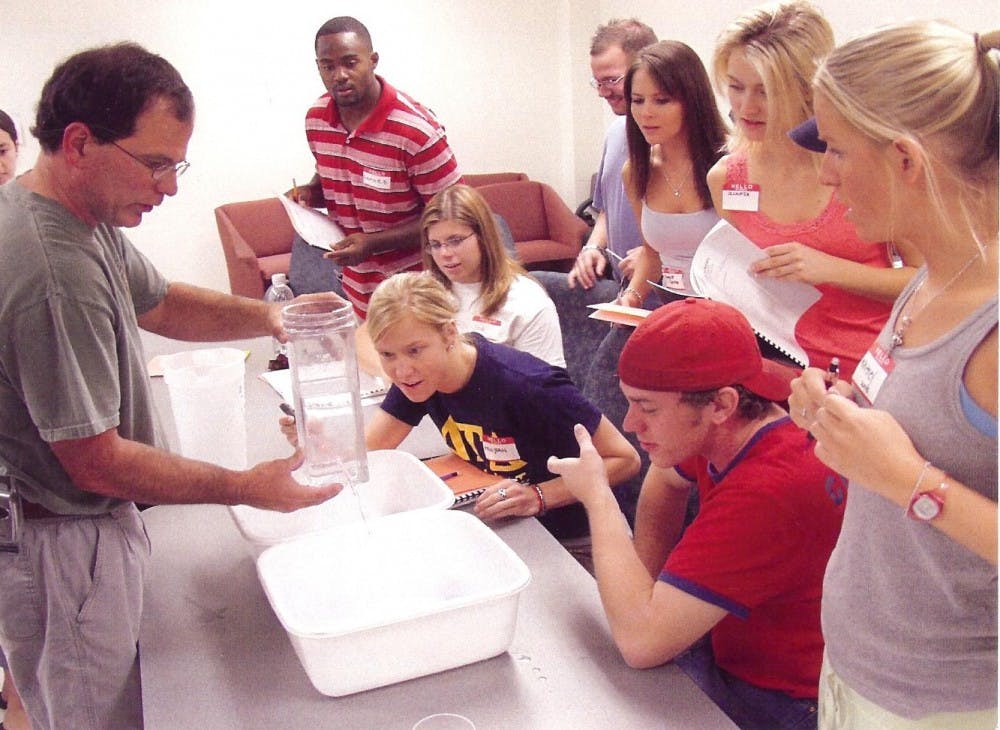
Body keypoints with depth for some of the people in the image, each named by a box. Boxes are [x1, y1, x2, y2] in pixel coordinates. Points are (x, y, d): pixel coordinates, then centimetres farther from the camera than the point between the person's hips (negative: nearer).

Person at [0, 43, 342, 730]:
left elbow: (154, 301, 14)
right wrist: (245, 487, -19)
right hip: (61, 547, -9)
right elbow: (96, 462, -26)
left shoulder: (87, 216, -1)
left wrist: (266, 315, -3)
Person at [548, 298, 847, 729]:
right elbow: (665, 480, 14)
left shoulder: (767, 491, -35)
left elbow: (639, 641, -34)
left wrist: (597, 495, -22)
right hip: (730, 645, 7)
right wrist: (650, 587, 0)